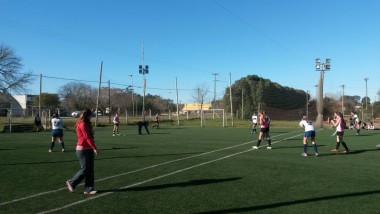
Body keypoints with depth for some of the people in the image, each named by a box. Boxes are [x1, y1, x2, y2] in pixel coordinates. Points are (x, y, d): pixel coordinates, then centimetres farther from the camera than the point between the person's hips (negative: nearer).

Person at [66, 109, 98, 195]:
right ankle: (71, 183, 18)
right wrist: (95, 148, -21)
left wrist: (93, 148, 9)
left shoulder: (86, 124, 15)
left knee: (90, 170, 7)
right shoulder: (82, 124, -14)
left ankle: (88, 189, 13)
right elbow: (87, 137, -20)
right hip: (82, 150, -9)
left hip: (88, 149, 9)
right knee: (85, 169, -3)